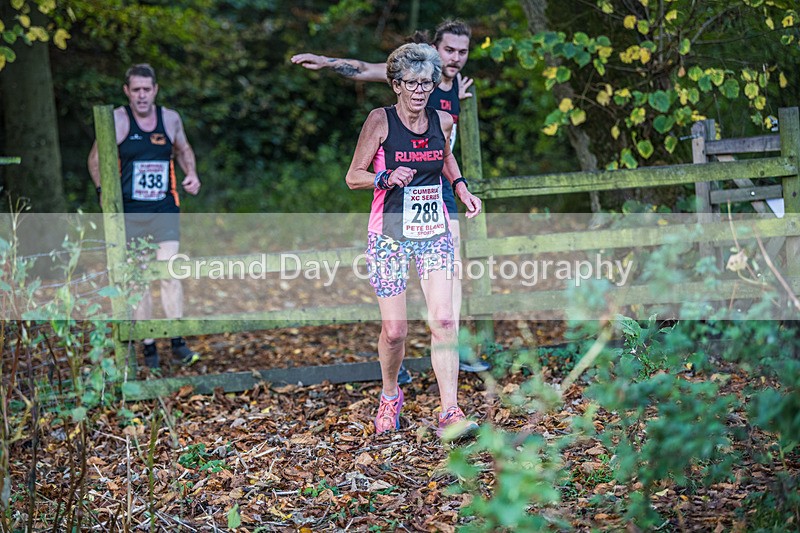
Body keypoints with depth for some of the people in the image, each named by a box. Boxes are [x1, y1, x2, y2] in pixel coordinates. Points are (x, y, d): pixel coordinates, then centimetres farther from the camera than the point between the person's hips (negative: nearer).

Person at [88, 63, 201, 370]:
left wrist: (191, 174, 4)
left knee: (171, 275, -6)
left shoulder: (170, 119, 4)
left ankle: (178, 343, 2)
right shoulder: (117, 121, -3)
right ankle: (148, 346, 10)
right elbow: (95, 159, 3)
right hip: (129, 213, -1)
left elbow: (183, 150, 22)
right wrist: (103, 191, -13)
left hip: (165, 210, 1)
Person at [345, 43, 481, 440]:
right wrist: (386, 178, -22)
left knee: (444, 321, -10)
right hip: (389, 234, -3)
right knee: (394, 330, -2)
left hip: (434, 232, 3)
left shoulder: (443, 121, 3)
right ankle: (390, 396, 27)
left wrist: (460, 187, 12)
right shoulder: (380, 120, -9)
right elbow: (353, 177, -4)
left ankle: (449, 413, -9)